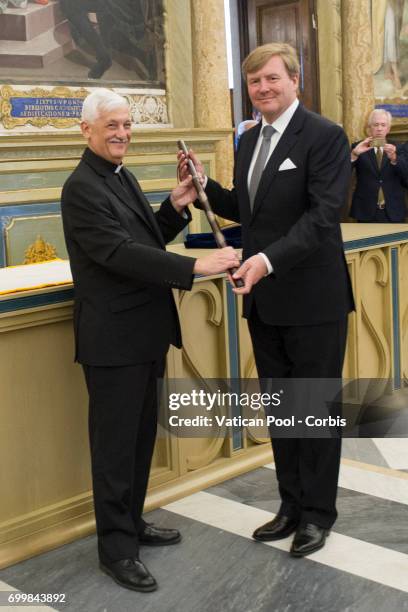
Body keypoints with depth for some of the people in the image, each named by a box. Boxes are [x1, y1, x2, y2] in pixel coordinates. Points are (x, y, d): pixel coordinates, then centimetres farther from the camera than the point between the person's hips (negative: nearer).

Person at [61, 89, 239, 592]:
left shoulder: (122, 177, 14)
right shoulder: (82, 188, -15)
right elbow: (120, 253, -24)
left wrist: (174, 208, 1)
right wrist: (196, 266, -28)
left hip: (143, 331, 9)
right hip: (113, 337, -9)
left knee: (141, 436, 18)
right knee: (115, 445, 2)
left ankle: (131, 522, 34)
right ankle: (115, 548, 16)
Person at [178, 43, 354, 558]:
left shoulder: (324, 137, -11)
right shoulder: (249, 141, 12)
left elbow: (323, 215, -21)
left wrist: (268, 259, -32)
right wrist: (204, 186, 3)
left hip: (312, 300, -7)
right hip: (264, 300, 7)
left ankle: (318, 514, 23)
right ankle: (292, 507, 30)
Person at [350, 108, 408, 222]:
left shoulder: (399, 148, 7)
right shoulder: (358, 147, 4)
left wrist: (394, 158, -23)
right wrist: (354, 154, -25)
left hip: (393, 212, 1)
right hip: (366, 211, -1)